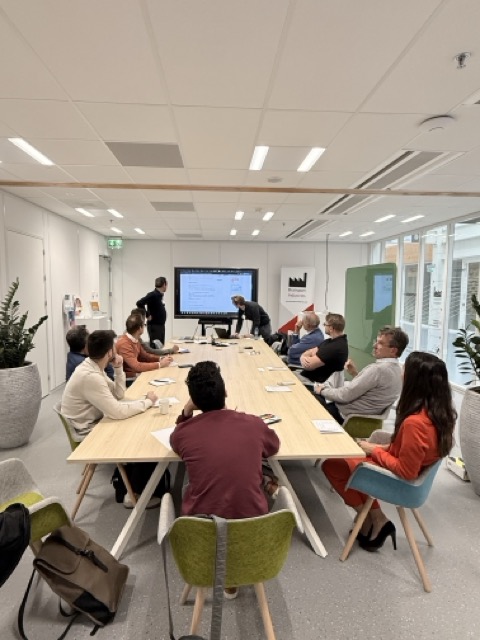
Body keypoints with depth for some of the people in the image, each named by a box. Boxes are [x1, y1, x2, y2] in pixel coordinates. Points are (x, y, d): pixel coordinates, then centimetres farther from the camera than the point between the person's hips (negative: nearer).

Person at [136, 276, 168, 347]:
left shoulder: (160, 295, 9)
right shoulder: (153, 295, -17)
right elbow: (139, 303, -27)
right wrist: (147, 315, -19)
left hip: (161, 325, 9)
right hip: (154, 325, -9)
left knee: (161, 346, 14)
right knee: (155, 346, -6)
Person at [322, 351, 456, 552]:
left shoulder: (415, 422, -36)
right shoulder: (441, 412, -10)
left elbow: (405, 472, -26)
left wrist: (375, 450, -13)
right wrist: (386, 447, 4)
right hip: (415, 470, 8)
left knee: (331, 465, 7)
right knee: (350, 456, 22)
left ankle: (370, 521, 17)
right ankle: (377, 520, 17)